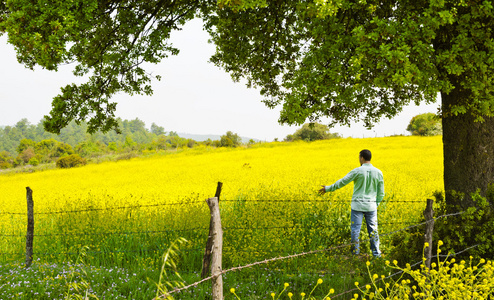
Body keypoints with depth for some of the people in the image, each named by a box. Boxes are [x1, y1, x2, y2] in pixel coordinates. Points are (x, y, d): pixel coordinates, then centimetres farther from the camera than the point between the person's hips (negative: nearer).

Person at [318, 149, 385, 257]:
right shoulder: (378, 172, 1)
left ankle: (355, 252, 10)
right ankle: (376, 253, 10)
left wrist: (328, 188, 4)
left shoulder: (357, 171, -11)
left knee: (355, 229, 6)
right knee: (373, 229, 9)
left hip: (358, 205, -3)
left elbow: (343, 182, -7)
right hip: (371, 206, 3)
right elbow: (381, 193, 7)